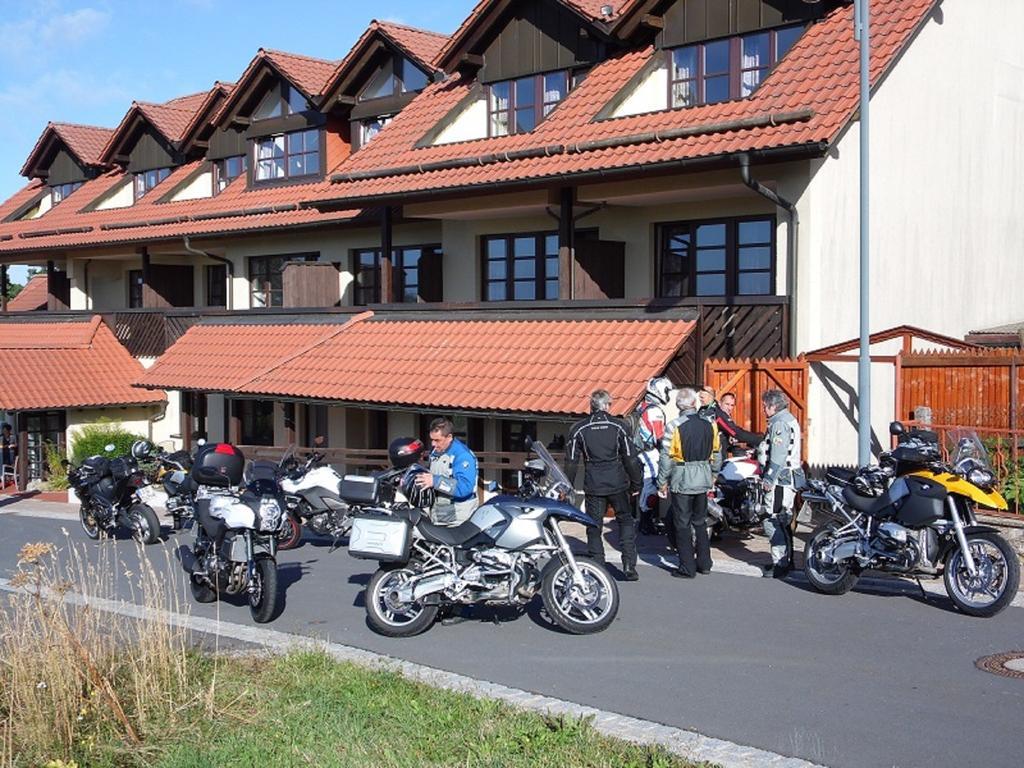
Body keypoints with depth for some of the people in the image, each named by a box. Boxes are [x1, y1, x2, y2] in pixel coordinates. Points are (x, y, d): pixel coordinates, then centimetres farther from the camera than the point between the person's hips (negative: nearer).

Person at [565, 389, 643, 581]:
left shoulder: (579, 429, 0)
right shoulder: (619, 426, -2)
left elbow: (571, 461, 2)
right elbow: (630, 458, -1)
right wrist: (636, 484, 8)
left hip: (593, 487, 0)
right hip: (618, 485, 0)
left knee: (594, 527, 8)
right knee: (626, 522, 14)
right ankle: (629, 567, 6)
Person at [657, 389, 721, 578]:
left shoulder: (675, 426, -15)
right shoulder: (710, 425, -1)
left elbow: (667, 456, -13)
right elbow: (716, 454, 9)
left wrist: (662, 482, -4)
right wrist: (713, 474, 24)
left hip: (681, 480, -5)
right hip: (703, 480, 5)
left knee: (682, 524, 4)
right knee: (700, 522, 18)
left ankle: (687, 568, 6)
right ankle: (704, 563, 24)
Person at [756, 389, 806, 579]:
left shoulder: (779, 423, -15)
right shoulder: (789, 419, 18)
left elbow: (778, 456, -21)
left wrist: (769, 480, -20)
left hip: (780, 479, -11)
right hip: (789, 478, 11)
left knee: (773, 522, -9)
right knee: (783, 522, 17)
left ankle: (780, 564, -8)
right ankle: (786, 560, 25)